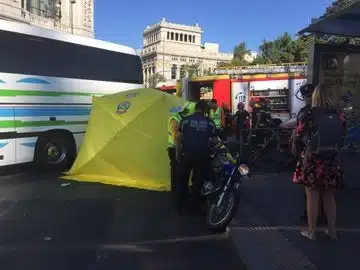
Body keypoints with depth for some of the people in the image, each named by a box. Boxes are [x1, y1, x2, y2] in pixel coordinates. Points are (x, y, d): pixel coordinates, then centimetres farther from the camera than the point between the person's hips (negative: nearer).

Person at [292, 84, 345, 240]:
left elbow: (298, 135, -2)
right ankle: (331, 230, 28)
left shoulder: (310, 114, -11)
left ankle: (311, 232, 16)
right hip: (332, 161, 4)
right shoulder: (340, 115, -1)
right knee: (329, 197, 17)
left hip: (312, 160, -3)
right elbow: (342, 139, 8)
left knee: (312, 196, 7)